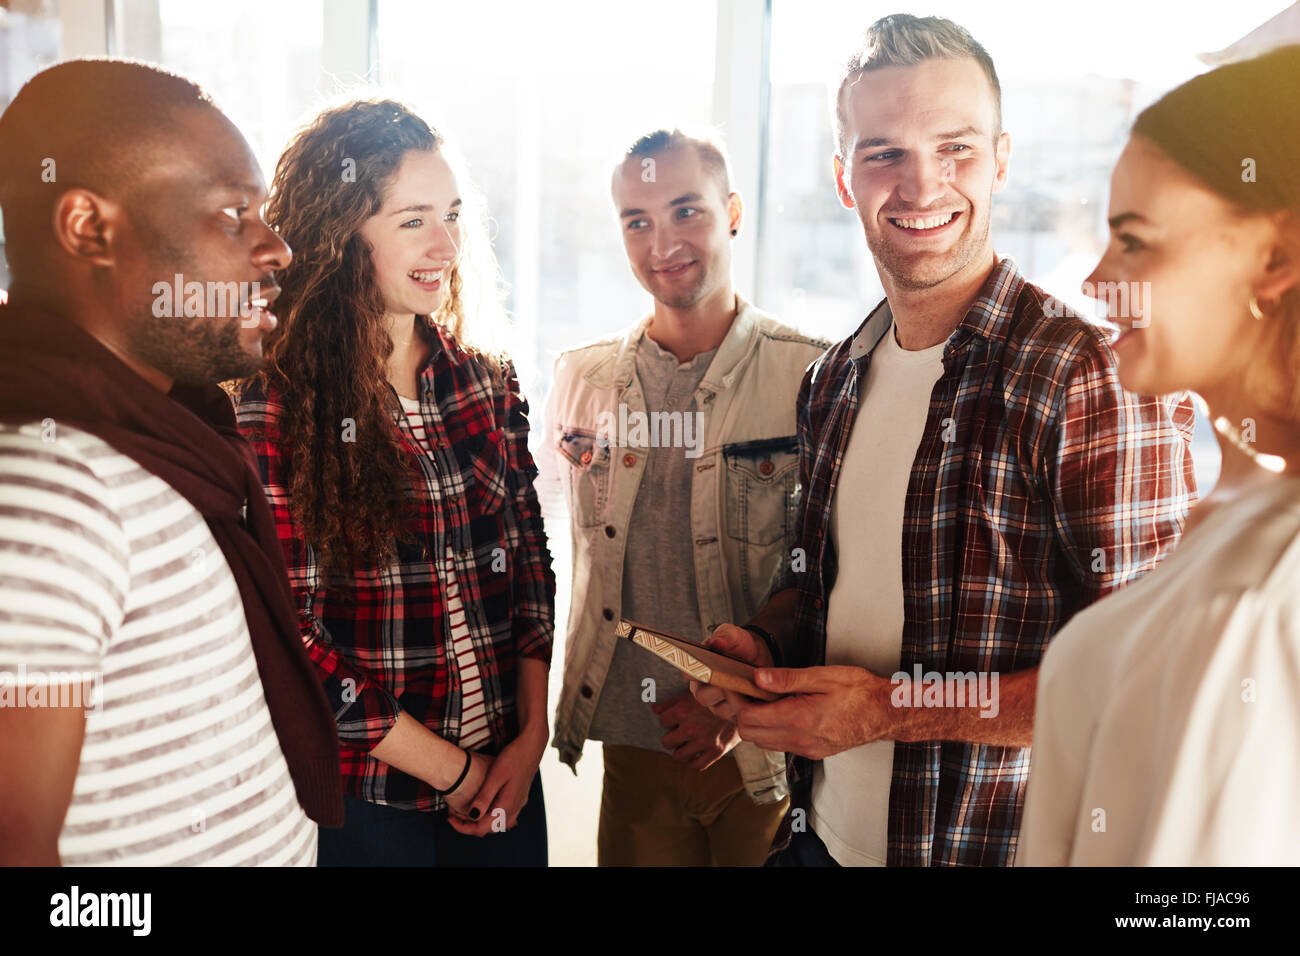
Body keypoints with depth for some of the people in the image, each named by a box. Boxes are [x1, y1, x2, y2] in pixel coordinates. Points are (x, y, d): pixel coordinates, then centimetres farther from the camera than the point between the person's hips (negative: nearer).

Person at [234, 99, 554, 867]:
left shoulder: (490, 382, 2)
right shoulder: (271, 404, -14)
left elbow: (529, 560, 6)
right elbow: (286, 635, -15)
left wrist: (532, 736, -4)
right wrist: (453, 772, -11)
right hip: (359, 798, -4)